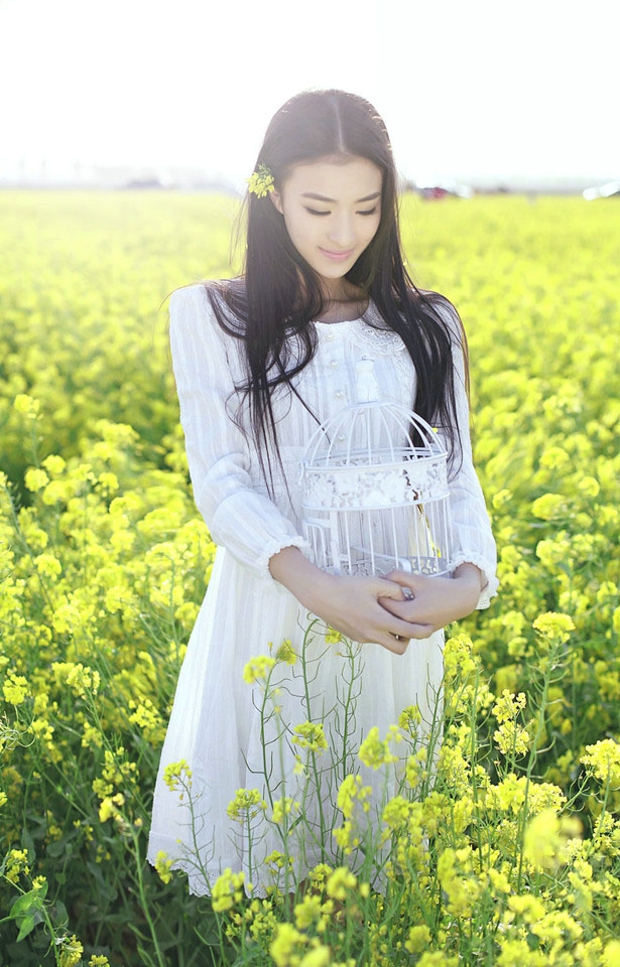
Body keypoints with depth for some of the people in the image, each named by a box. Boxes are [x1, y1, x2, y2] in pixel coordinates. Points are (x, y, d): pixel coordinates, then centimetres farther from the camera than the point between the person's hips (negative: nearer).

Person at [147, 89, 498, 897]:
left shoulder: (428, 326, 6)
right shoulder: (208, 315, -1)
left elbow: (454, 471, 4)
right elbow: (219, 481, -8)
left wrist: (472, 576, -18)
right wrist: (317, 586, -23)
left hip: (394, 625, 2)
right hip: (267, 622, -2)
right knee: (247, 842, 9)